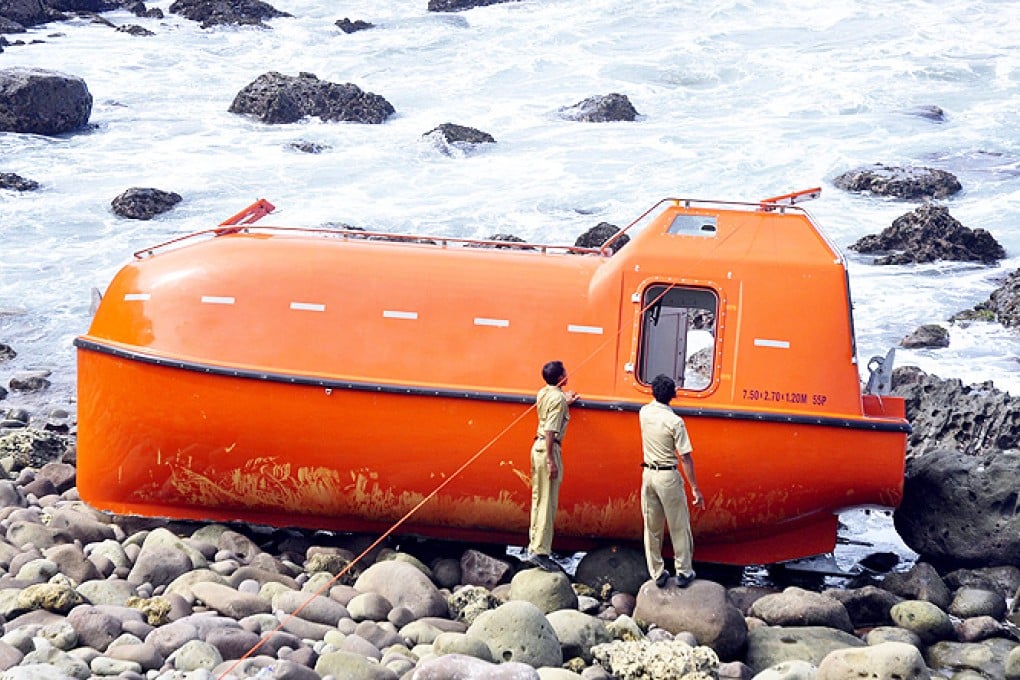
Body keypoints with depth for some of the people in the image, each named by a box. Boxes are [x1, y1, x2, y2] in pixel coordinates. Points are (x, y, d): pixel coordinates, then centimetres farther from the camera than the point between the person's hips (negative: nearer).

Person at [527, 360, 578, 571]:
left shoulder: (543, 393, 11)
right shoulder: (558, 399, -15)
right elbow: (551, 431, -21)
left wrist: (566, 402, 32)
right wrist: (551, 462, -23)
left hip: (538, 446, 9)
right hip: (549, 449, -9)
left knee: (539, 499, 15)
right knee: (548, 503, -6)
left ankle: (534, 545, 21)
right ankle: (540, 552, -7)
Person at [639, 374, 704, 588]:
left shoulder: (644, 413, -2)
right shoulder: (675, 422, -16)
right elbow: (685, 458, -15)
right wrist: (695, 489, -12)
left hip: (648, 474, 5)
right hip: (668, 477, -5)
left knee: (652, 528, 12)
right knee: (679, 527, 8)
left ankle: (657, 573, 17)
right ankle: (683, 572, 14)